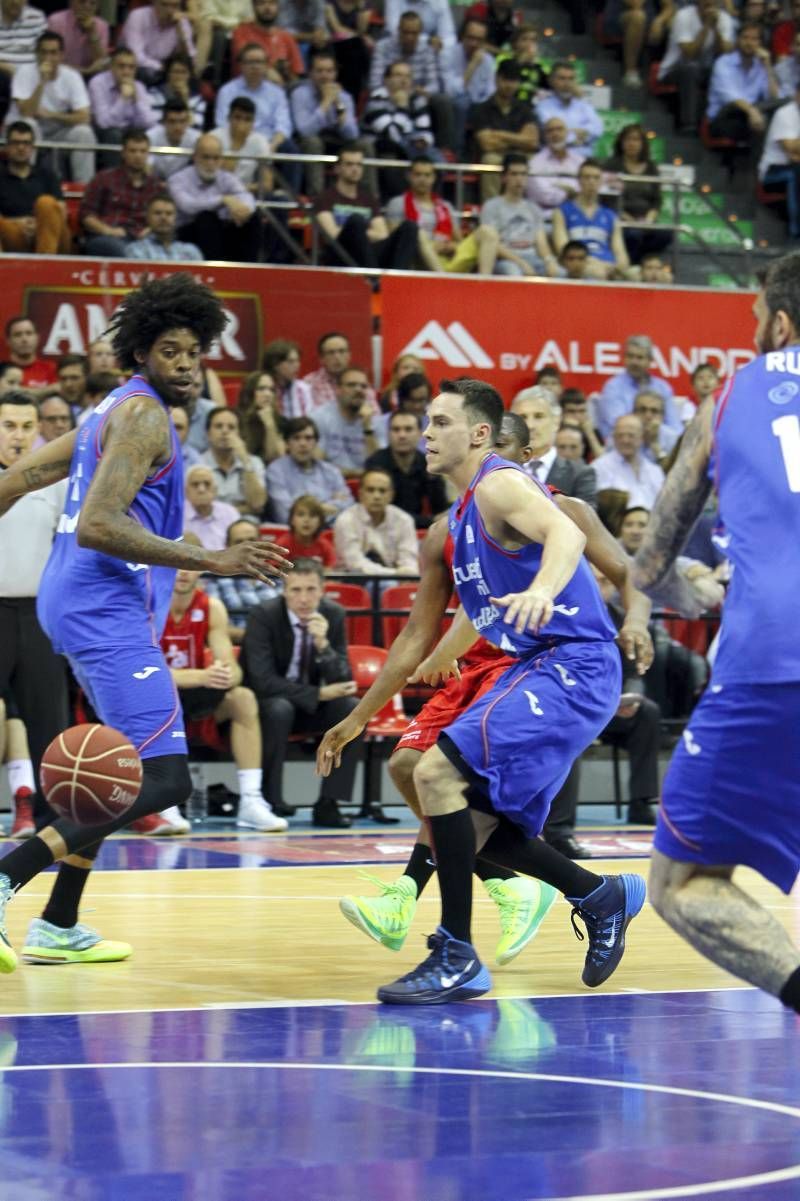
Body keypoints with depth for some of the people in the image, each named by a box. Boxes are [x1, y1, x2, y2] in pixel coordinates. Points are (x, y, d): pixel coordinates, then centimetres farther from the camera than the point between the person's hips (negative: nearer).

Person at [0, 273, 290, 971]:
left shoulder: (115, 410, 19)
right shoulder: (143, 414, -12)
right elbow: (99, 526, -23)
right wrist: (211, 561, -25)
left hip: (81, 602, 11)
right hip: (108, 608, -11)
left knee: (129, 766, 23)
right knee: (164, 780, -17)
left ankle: (58, 927, 24)